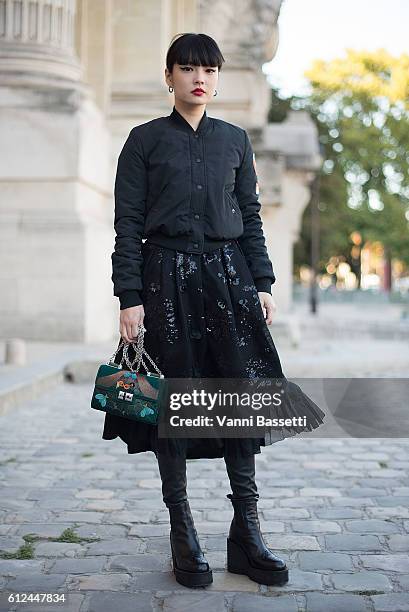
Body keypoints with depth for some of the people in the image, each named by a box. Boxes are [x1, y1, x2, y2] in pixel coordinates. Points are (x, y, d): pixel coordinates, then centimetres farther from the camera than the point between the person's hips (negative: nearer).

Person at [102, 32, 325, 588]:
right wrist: (130, 298, -8)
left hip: (228, 272, 3)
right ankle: (183, 537, 11)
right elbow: (127, 225, 0)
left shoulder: (235, 139, 13)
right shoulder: (145, 140, 4)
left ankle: (246, 534, 5)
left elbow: (251, 217, 14)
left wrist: (263, 284, 5)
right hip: (166, 277, -2)